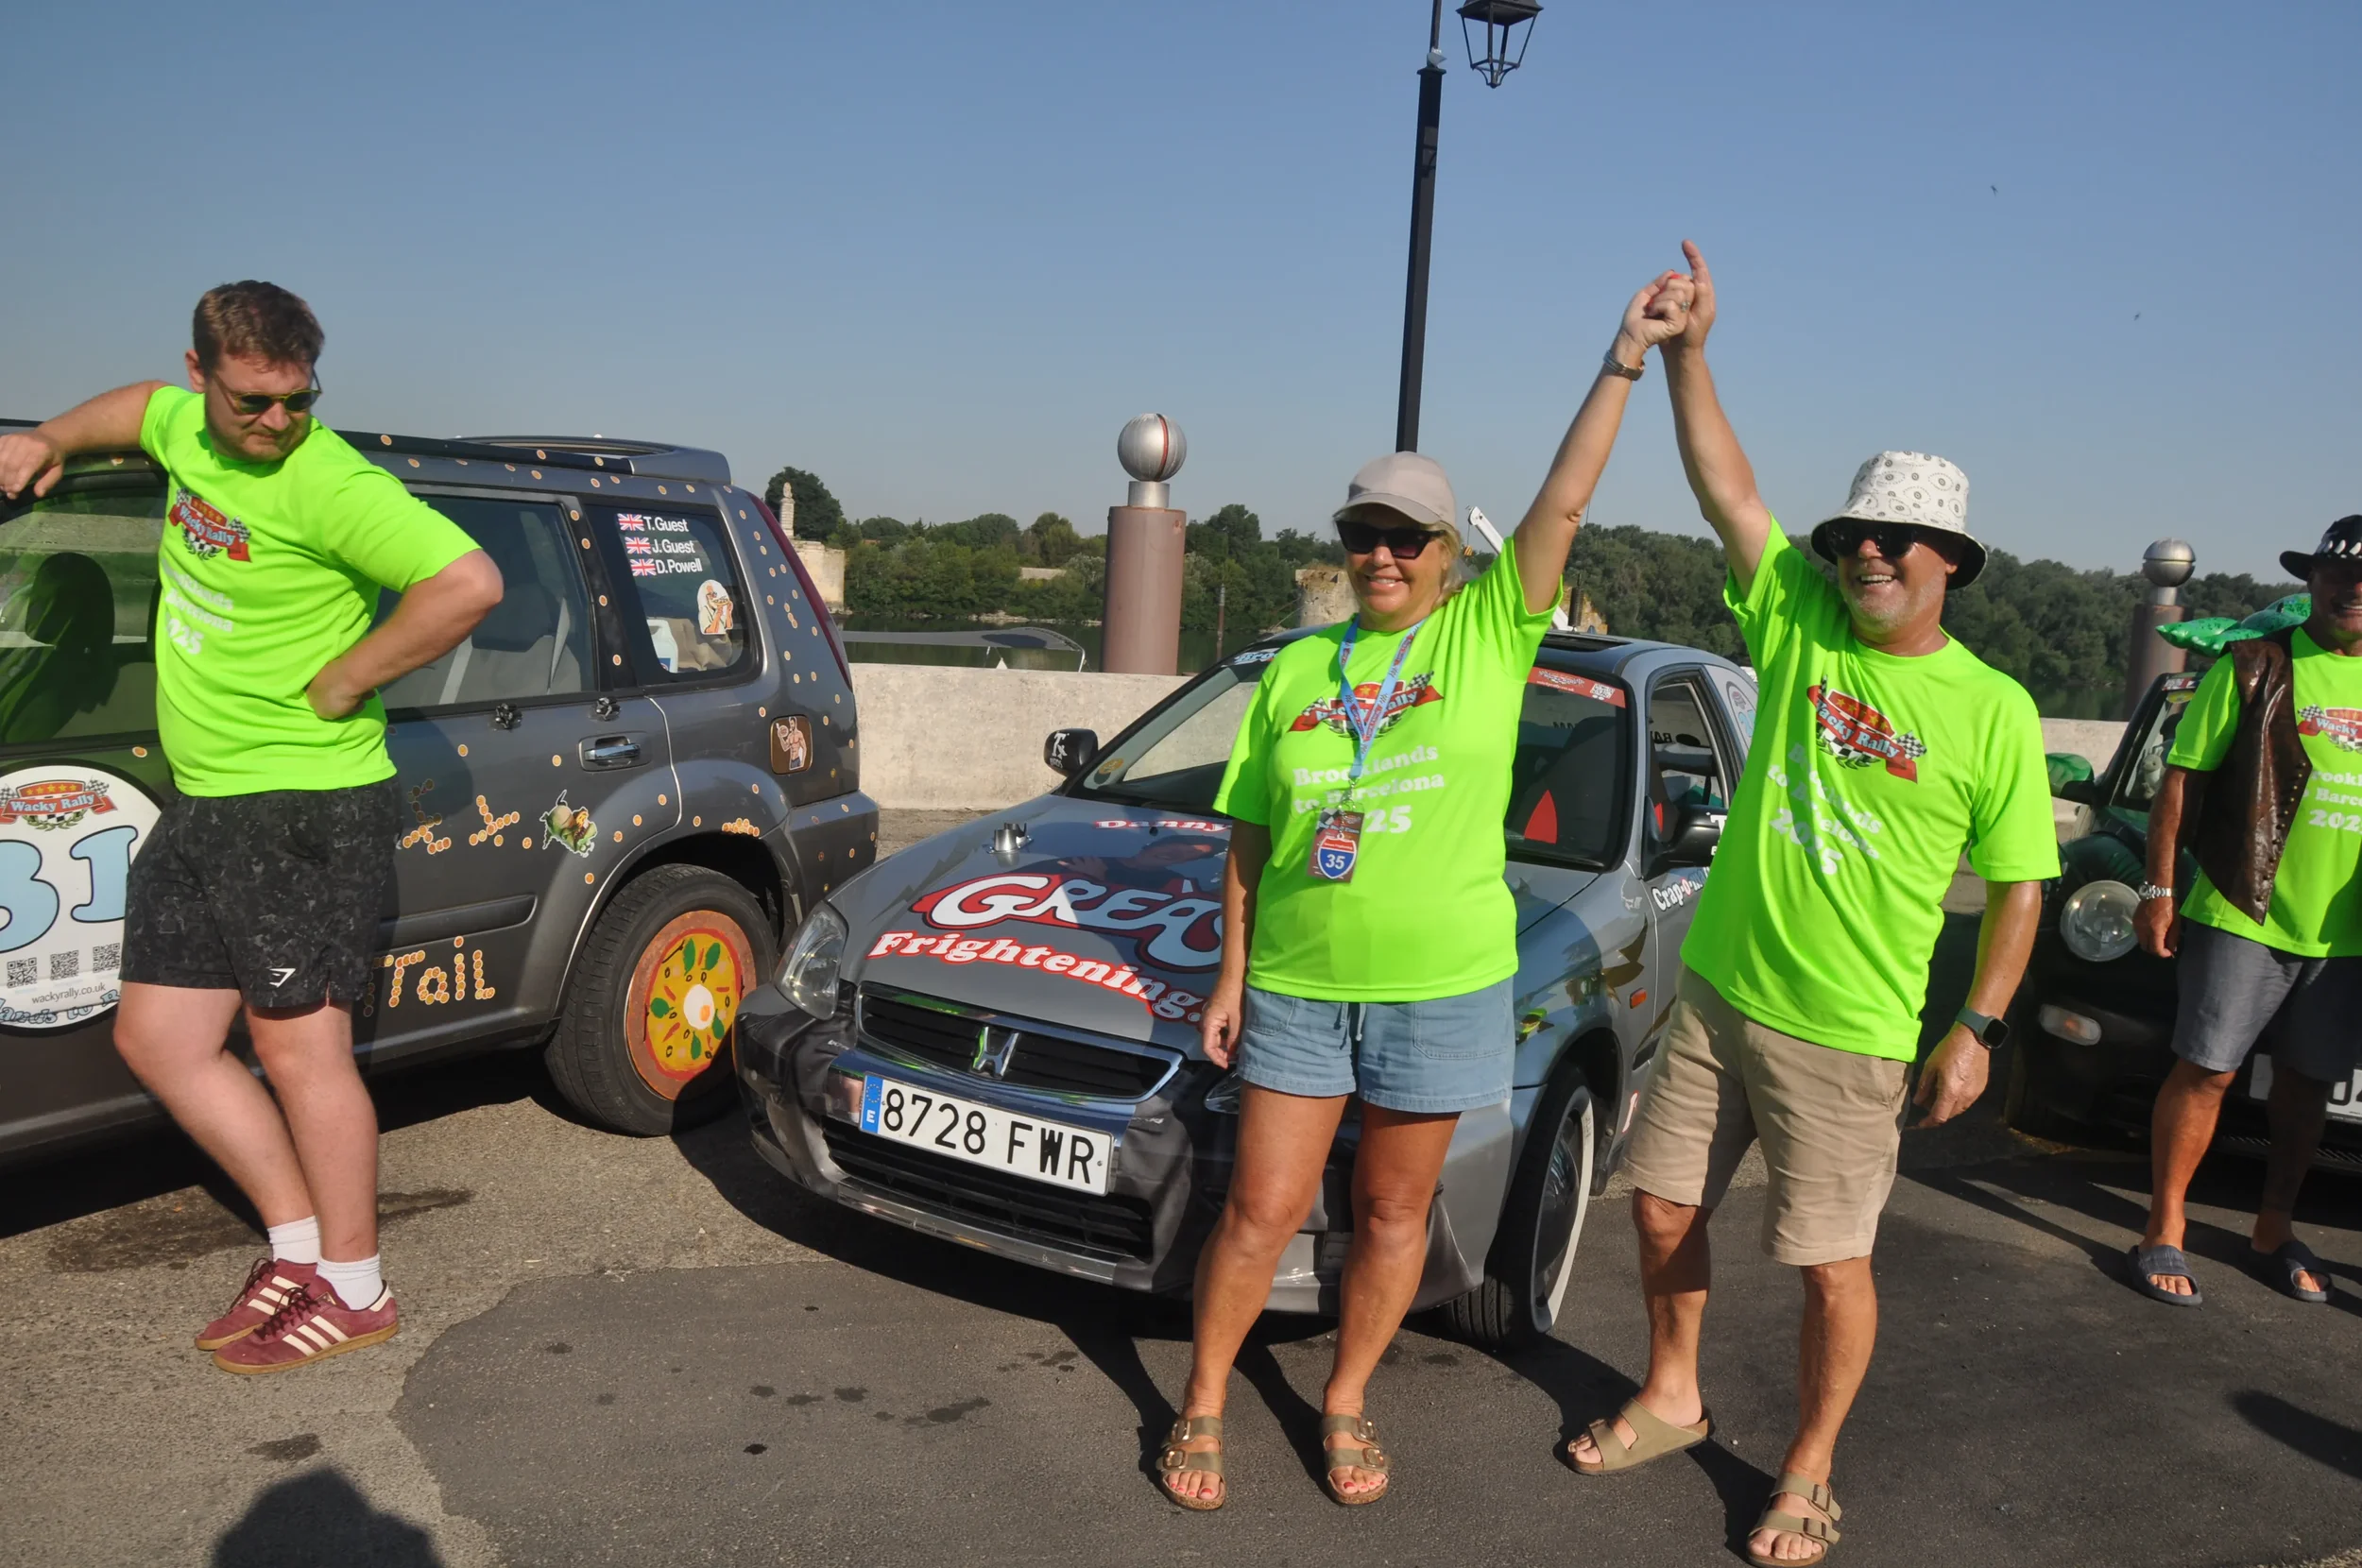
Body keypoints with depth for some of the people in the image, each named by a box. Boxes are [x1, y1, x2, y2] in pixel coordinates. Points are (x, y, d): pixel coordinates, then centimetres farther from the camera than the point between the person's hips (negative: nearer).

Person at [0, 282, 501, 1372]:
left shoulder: (329, 484, -18)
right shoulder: (190, 430, 9)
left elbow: (469, 581, -30)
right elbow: (142, 405, 34)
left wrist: (345, 681, -21)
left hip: (305, 806, -9)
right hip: (202, 803, 9)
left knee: (296, 1045, -3)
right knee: (156, 1036, 12)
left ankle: (352, 1291, 13)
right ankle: (300, 1246, 23)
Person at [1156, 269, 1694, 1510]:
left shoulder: (1489, 633, 0)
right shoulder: (1296, 670, 6)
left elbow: (1565, 500, -11)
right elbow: (1249, 838, 8)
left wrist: (1626, 359, -16)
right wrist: (1232, 977, 5)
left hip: (1441, 988, -1)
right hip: (1297, 988, 1)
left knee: (1392, 1213, 13)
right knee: (1260, 1211, 6)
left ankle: (1345, 1404, 35)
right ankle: (1201, 1408, 27)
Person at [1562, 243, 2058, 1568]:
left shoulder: (1992, 710, -7)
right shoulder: (1798, 621, 1)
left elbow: (2018, 885, -2)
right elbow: (1725, 483, -5)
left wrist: (1979, 1028, -7)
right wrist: (1685, 347, -12)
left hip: (1846, 1033, -4)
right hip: (1716, 990, 4)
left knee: (1832, 1263, 5)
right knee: (1666, 1207, 14)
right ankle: (1673, 1400, 38)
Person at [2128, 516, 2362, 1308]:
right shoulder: (2255, 669, -2)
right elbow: (2180, 779, -3)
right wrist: (2159, 889, -8)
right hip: (2241, 915, -4)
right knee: (2206, 1070, -1)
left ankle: (2274, 1234, 27)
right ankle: (2164, 1231, 10)